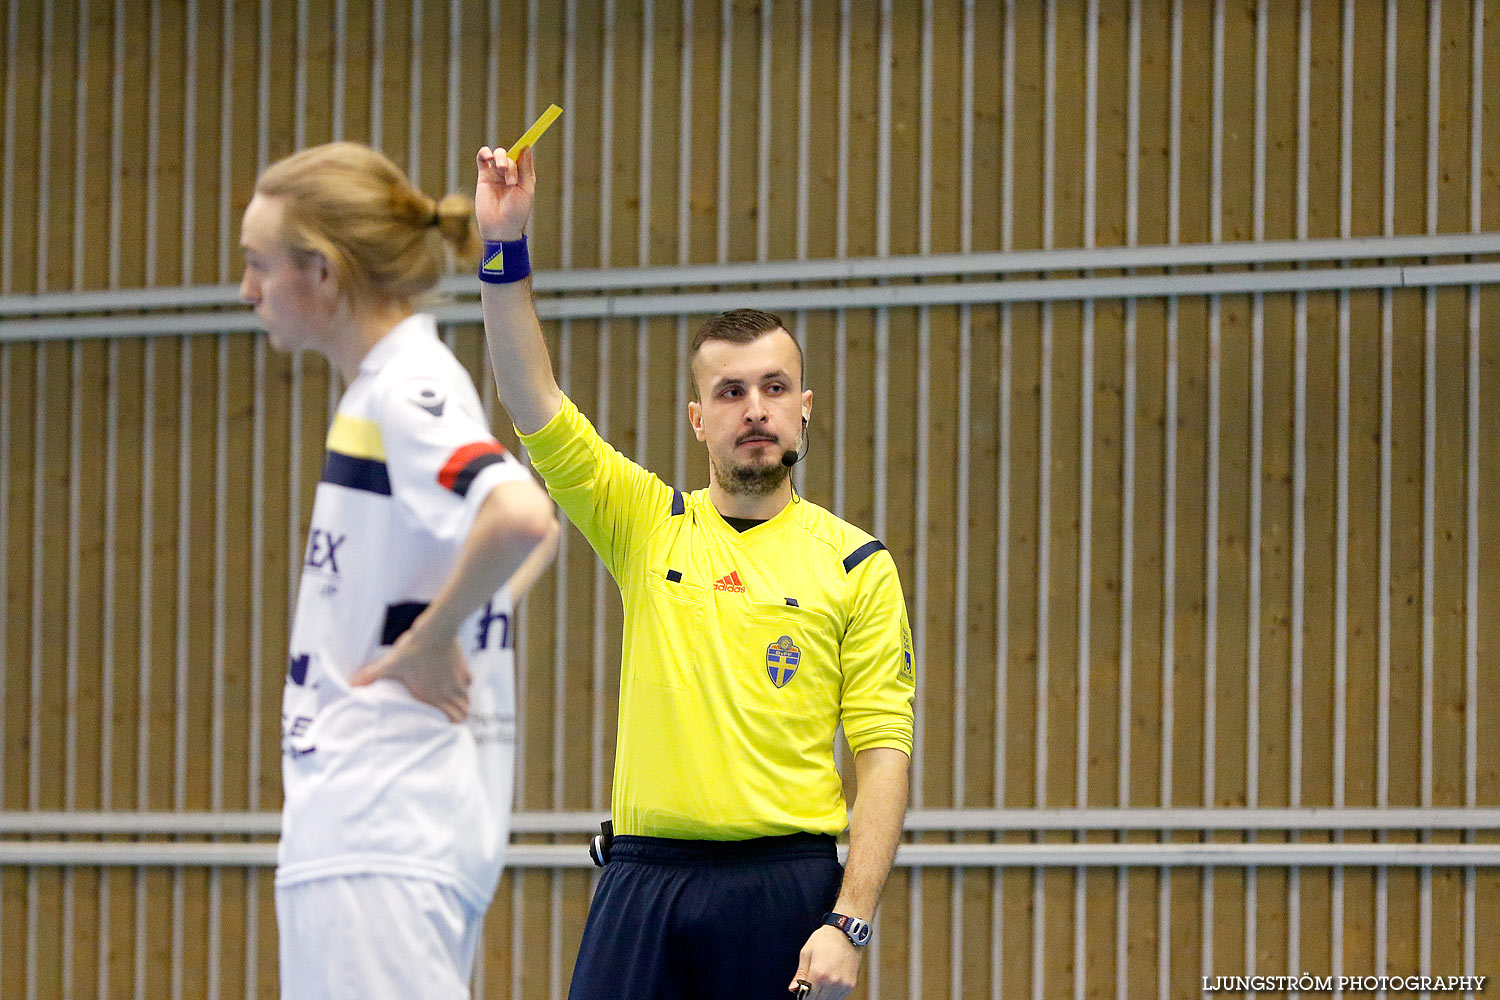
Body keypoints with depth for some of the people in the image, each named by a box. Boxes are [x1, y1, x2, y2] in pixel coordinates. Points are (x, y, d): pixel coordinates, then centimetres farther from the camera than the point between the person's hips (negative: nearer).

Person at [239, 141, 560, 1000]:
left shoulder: (405, 391, -14)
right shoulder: (391, 386, 16)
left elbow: (522, 515, -33)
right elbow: (541, 527, 31)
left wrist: (433, 638, -20)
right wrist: (469, 625, 16)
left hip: (387, 826, -10)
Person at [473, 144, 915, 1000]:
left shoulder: (857, 565, 3)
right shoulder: (649, 525, 10)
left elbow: (884, 754, -2)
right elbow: (535, 404, -1)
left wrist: (849, 924, -12)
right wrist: (506, 251, -13)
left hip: (782, 885, -2)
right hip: (644, 876, 2)